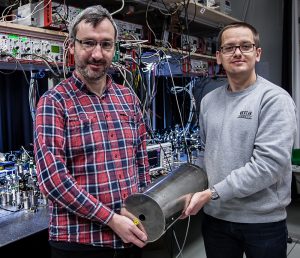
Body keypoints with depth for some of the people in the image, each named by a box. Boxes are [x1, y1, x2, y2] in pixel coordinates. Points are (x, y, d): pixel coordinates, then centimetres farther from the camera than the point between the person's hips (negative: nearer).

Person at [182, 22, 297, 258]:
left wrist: (212, 193, -21)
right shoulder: (208, 101, 5)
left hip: (263, 221, -4)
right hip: (214, 217, 4)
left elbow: (269, 164, -21)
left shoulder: (274, 99, -13)